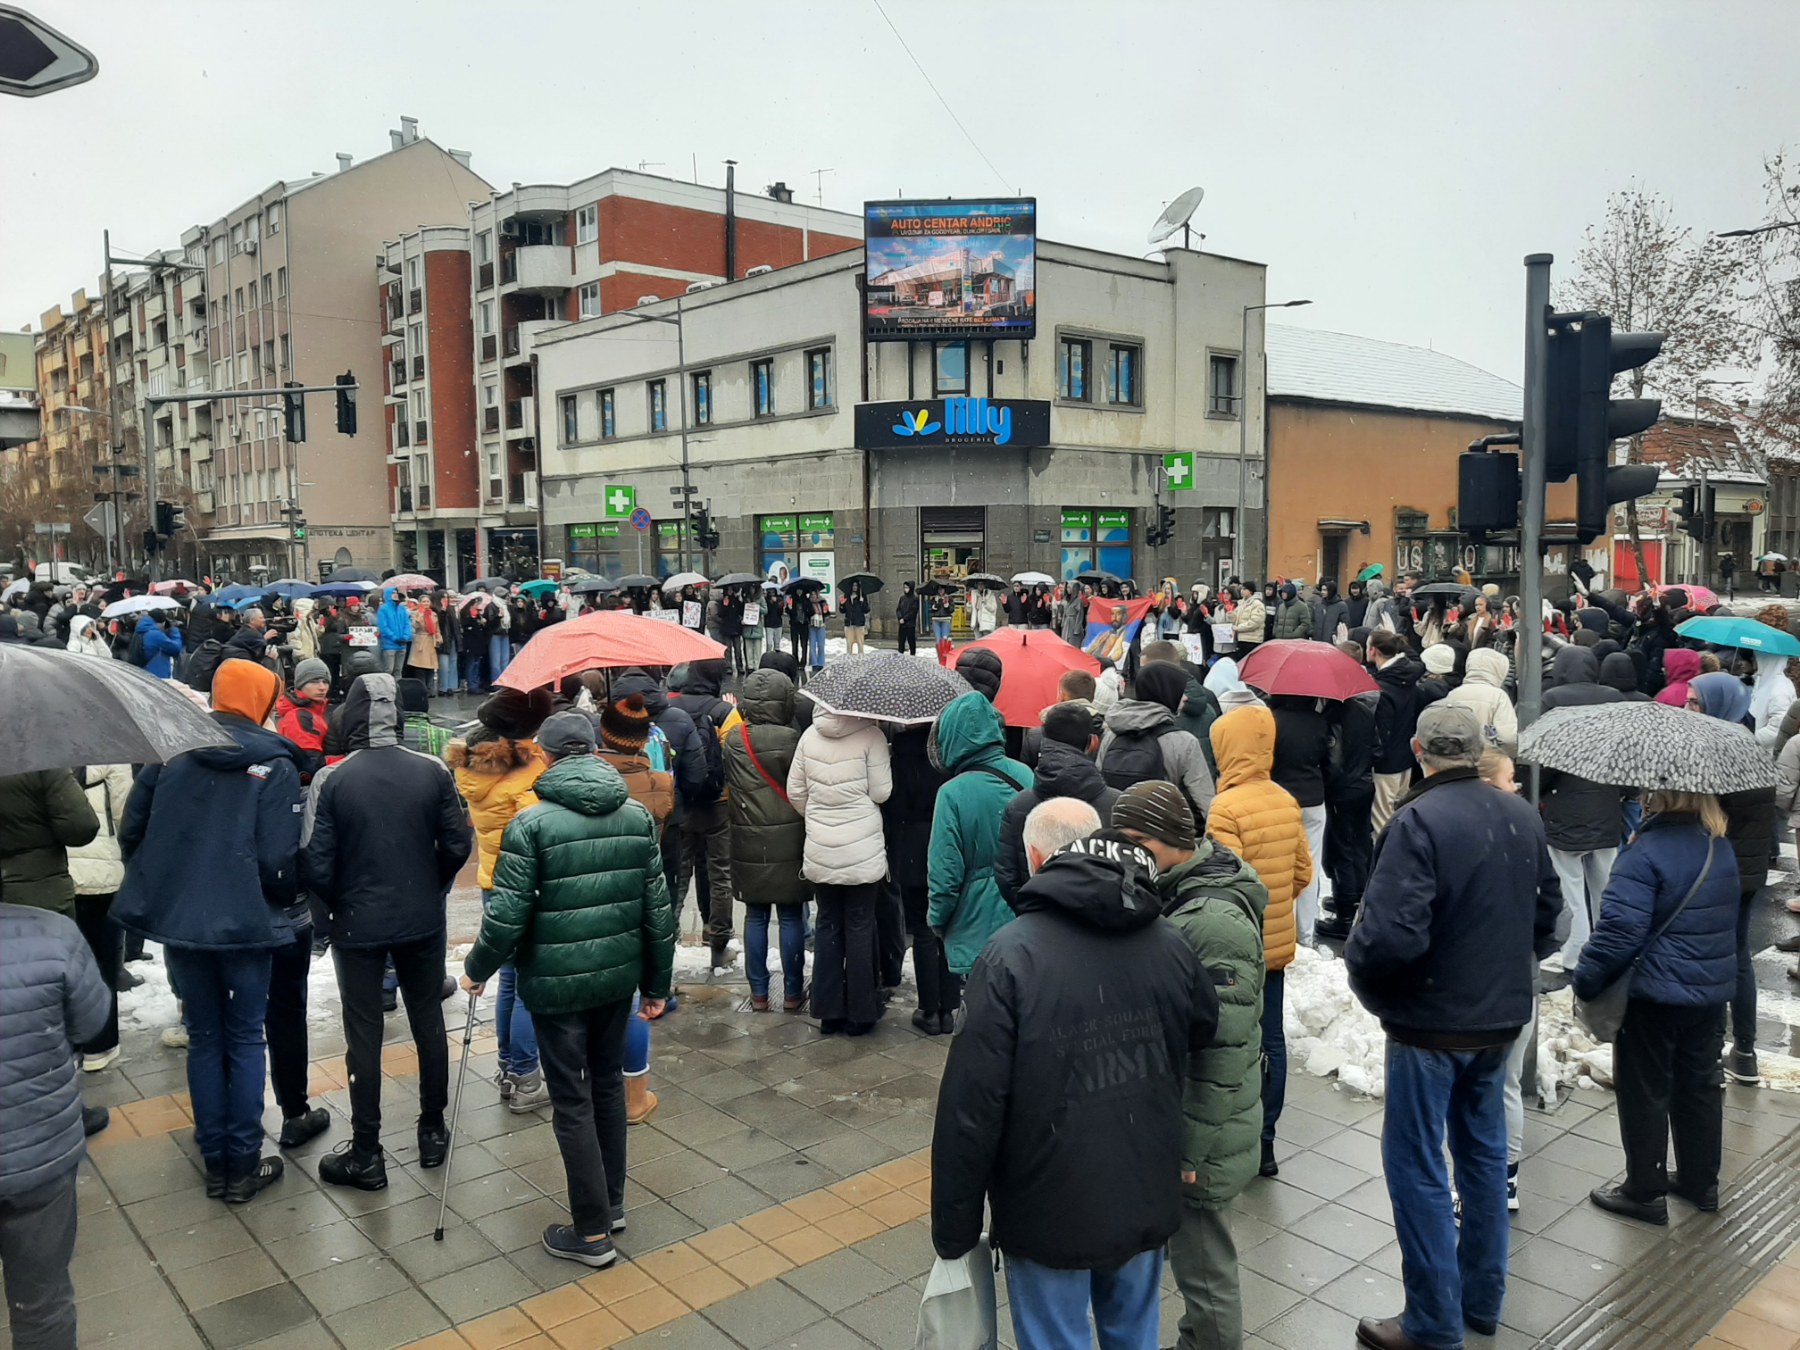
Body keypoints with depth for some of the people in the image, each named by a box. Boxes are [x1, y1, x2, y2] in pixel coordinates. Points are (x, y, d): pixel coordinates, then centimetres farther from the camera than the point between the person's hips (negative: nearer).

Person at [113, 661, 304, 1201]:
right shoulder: (274, 765, -11)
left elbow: (131, 830, 4)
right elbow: (278, 858, -15)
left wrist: (156, 886, 19)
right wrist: (287, 899, 5)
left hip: (177, 919, 4)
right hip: (245, 923, -4)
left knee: (204, 1038, 15)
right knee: (245, 1039, 10)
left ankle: (215, 1163, 22)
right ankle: (243, 1166, 13)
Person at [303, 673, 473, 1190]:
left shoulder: (331, 779, -15)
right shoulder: (433, 772, -10)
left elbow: (316, 864, -14)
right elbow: (457, 846, -5)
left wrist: (335, 908, 5)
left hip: (358, 927, -2)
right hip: (423, 922, 2)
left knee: (364, 1036, 8)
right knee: (429, 1022, 16)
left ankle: (366, 1155, 17)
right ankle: (433, 1132, 28)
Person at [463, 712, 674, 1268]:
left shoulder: (532, 823, -13)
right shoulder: (637, 815, 2)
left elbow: (508, 914, -14)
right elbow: (658, 907, 4)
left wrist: (477, 969, 5)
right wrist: (656, 983, 13)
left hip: (556, 982, -5)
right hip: (619, 975, 5)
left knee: (571, 1101, 6)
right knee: (608, 1084, 21)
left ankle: (592, 1231, 14)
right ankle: (611, 1202, 34)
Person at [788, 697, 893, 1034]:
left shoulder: (810, 735, 0)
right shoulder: (870, 735, -12)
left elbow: (795, 791, 5)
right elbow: (881, 792, -9)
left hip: (820, 851, 3)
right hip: (862, 852, -3)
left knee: (827, 926, 13)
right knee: (859, 927, 7)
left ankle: (829, 1012, 19)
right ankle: (860, 1013, 15)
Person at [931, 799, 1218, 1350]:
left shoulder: (1011, 956, -21)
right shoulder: (1169, 943, -7)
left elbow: (971, 1106, -20)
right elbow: (1203, 1034, 12)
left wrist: (953, 1226, -9)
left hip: (1050, 1213, -4)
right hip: (1146, 1203, 5)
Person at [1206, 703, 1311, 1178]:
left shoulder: (1226, 808, -21)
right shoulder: (1287, 802, 1)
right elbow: (1303, 871, 8)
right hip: (1278, 942, 7)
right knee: (1271, 1039, 13)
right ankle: (1265, 1142, 24)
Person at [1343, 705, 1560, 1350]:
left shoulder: (1418, 821, -24)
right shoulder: (1522, 817, 0)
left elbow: (1392, 934, -29)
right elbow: (1547, 909, 11)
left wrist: (1357, 966, -9)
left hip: (1431, 1023, -7)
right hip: (1502, 1015, 7)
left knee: (1417, 1167, 5)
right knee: (1483, 1153, 21)